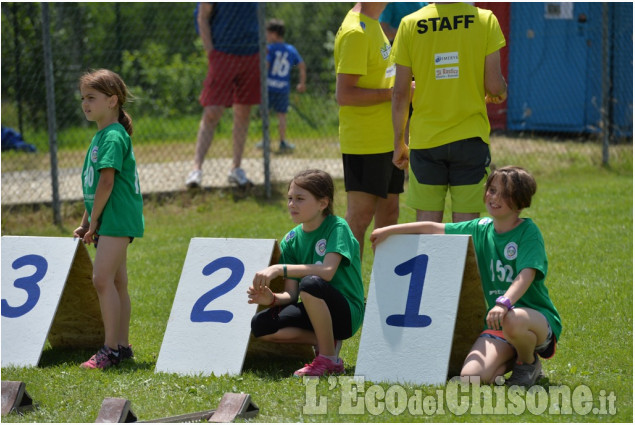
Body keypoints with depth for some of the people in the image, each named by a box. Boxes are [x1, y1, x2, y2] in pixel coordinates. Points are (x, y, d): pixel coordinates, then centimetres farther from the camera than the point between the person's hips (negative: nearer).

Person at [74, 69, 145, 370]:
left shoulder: (113, 136, -14)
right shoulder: (100, 136, 17)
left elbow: (106, 182, -19)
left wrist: (93, 222, -14)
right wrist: (86, 223, 18)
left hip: (117, 217, -10)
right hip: (109, 219, 10)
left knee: (102, 279, -15)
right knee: (116, 282, 11)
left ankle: (111, 348, -15)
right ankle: (122, 345, 15)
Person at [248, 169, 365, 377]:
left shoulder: (337, 227, -12)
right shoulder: (291, 240, 5)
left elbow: (327, 271, -29)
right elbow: (291, 294, 2)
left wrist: (281, 269, -33)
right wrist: (272, 299, -21)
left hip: (346, 312, -6)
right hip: (314, 312, 6)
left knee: (311, 283, -36)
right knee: (260, 325, -16)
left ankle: (329, 359, -20)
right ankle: (326, 341, -1)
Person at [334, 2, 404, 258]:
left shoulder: (372, 25, 14)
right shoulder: (355, 32, -17)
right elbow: (344, 95, -22)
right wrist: (393, 93, -21)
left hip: (387, 139, 10)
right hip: (364, 142, -10)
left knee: (389, 212, 12)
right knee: (360, 216, -7)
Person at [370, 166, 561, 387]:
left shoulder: (528, 232, -8)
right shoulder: (481, 229, 10)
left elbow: (526, 274, -24)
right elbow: (433, 228, 19)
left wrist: (504, 303, -42)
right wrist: (389, 230, 19)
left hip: (538, 317, -5)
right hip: (498, 323, 5)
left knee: (513, 321, -43)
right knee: (471, 375, -22)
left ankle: (529, 363, -7)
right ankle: (512, 358, 12)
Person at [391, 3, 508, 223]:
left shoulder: (410, 24, -2)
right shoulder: (485, 20, -5)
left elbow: (400, 94, 0)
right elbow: (494, 85, -8)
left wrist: (399, 143, 10)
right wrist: (502, 91, 16)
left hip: (424, 139, 1)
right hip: (469, 138, -1)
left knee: (426, 221, 6)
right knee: (466, 224, 3)